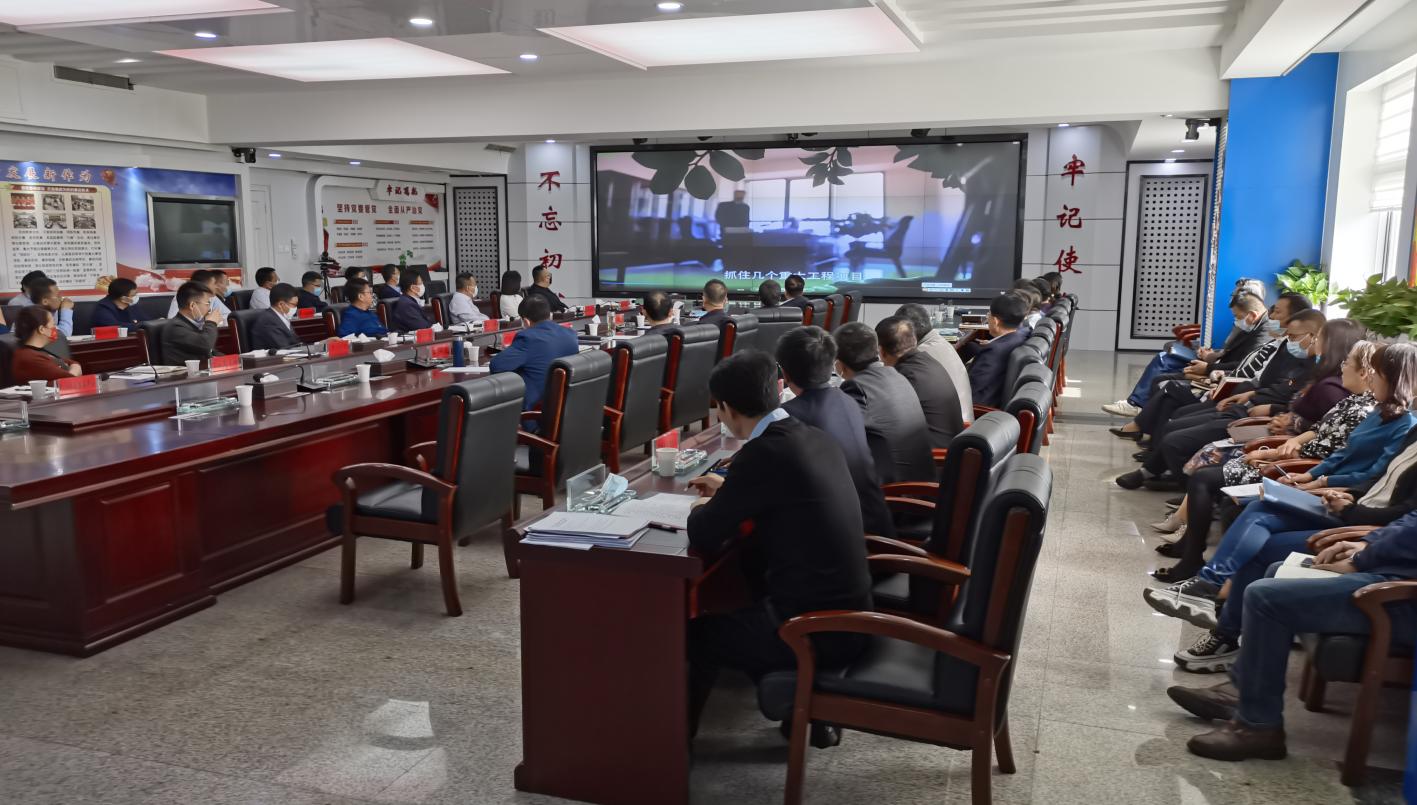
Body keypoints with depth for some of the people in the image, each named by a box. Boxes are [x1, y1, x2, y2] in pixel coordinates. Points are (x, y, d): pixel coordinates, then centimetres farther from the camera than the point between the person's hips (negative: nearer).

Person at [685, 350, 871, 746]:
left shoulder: (763, 453, -20)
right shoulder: (815, 438, 4)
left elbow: (703, 537, -13)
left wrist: (702, 508, 8)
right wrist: (730, 491, 29)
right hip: (848, 612, 8)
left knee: (695, 633, 12)